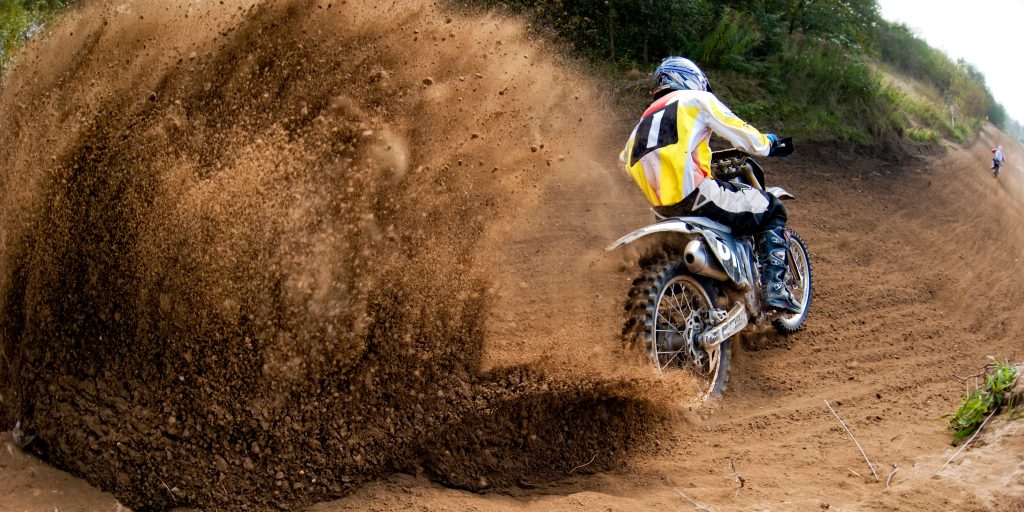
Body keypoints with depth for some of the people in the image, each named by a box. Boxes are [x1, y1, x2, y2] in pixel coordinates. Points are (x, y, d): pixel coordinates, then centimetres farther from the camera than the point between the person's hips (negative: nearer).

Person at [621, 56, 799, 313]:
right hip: (693, 194, -8)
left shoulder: (647, 116, 26)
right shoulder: (697, 99, 6)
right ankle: (774, 287, -5)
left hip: (662, 206, 8)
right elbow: (744, 137, 2)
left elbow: (627, 158, 30)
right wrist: (767, 141, 24)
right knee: (772, 210, 7)